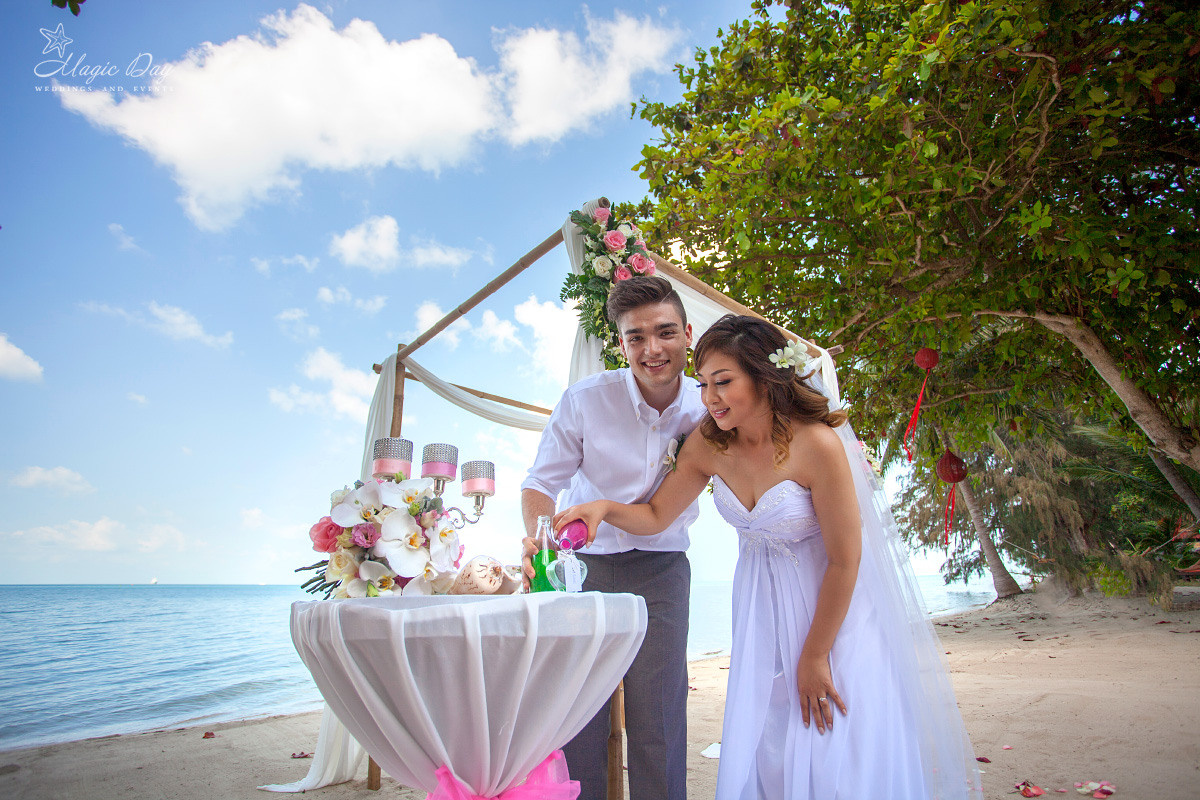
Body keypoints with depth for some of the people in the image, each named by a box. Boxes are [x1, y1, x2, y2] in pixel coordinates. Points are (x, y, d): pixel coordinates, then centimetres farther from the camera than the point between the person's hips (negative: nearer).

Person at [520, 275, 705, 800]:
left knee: (657, 720, 3)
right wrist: (538, 539, -26)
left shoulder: (706, 410, -9)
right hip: (584, 562, 0)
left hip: (662, 569, 1)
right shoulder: (585, 399, -15)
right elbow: (541, 483, -7)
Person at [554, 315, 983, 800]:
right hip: (762, 607, 4)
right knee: (764, 751, 12)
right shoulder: (708, 445, -11)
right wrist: (605, 508, -22)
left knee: (837, 755, 5)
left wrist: (814, 656, -11)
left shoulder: (816, 444, -25)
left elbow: (844, 560, -18)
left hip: (832, 605, -4)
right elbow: (655, 515, -1)